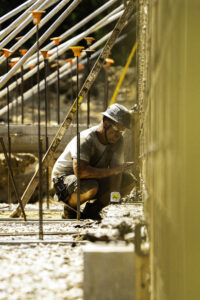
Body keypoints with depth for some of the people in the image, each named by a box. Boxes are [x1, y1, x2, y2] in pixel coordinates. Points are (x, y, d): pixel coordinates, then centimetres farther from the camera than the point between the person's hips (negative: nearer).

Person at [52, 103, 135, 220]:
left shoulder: (118, 140, -9)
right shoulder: (85, 140, -29)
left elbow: (116, 169, -14)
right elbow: (80, 171, -42)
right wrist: (112, 170, -37)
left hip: (94, 178, 7)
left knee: (129, 180, -8)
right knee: (90, 187, -39)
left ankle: (94, 208, 4)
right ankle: (69, 209, -7)